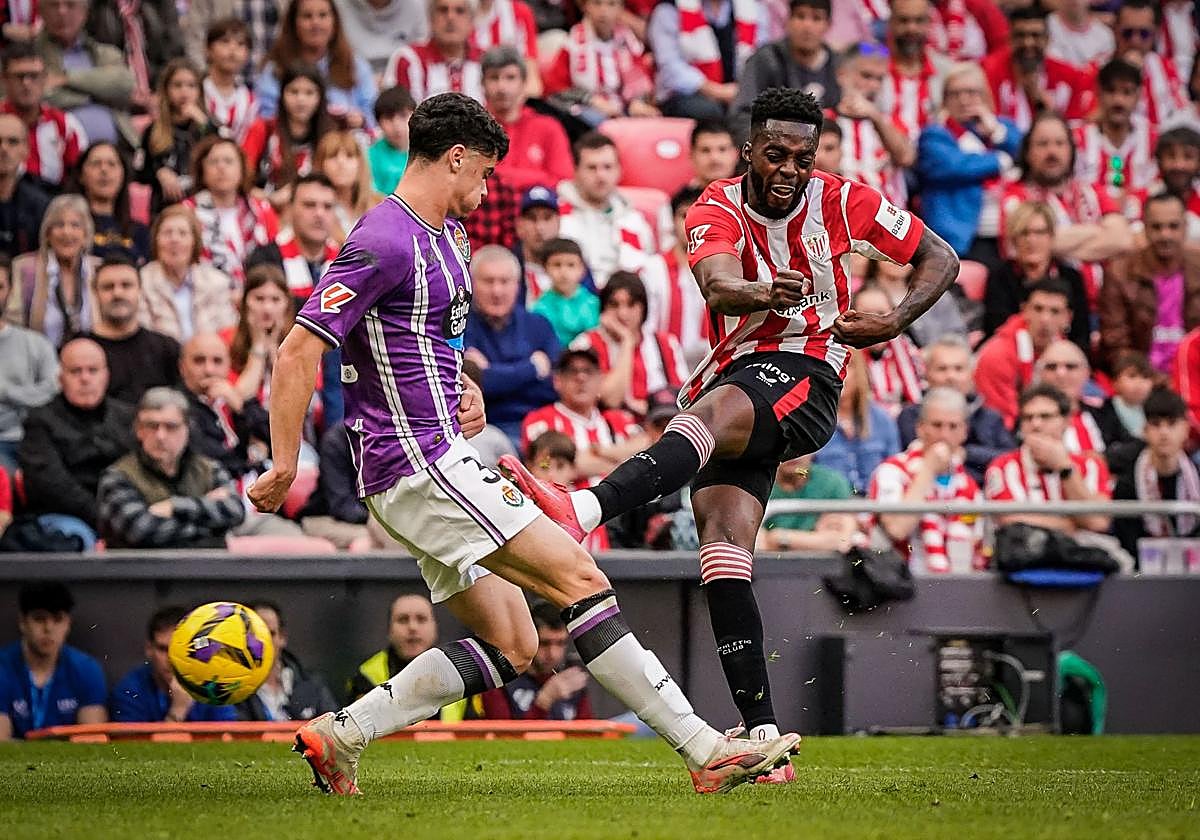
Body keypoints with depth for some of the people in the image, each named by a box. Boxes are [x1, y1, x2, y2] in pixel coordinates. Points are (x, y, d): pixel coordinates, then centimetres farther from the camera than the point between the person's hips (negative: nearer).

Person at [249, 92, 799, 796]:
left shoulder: (447, 233, 17)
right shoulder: (385, 243, -15)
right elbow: (300, 349, -19)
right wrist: (285, 466, -19)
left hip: (440, 459, 11)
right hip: (420, 465, -11)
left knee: (512, 647, 7)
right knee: (580, 578, -13)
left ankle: (341, 735, 7)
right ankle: (706, 751, -13)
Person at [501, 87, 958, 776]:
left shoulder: (844, 203, 1)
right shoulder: (718, 210, 0)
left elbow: (941, 259, 11)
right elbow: (718, 286, -22)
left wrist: (893, 324, -7)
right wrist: (764, 294, -46)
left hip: (804, 377, -3)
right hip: (734, 382, 3)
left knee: (711, 411, -36)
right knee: (723, 554, -14)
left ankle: (583, 509, -59)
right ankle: (765, 740, -15)